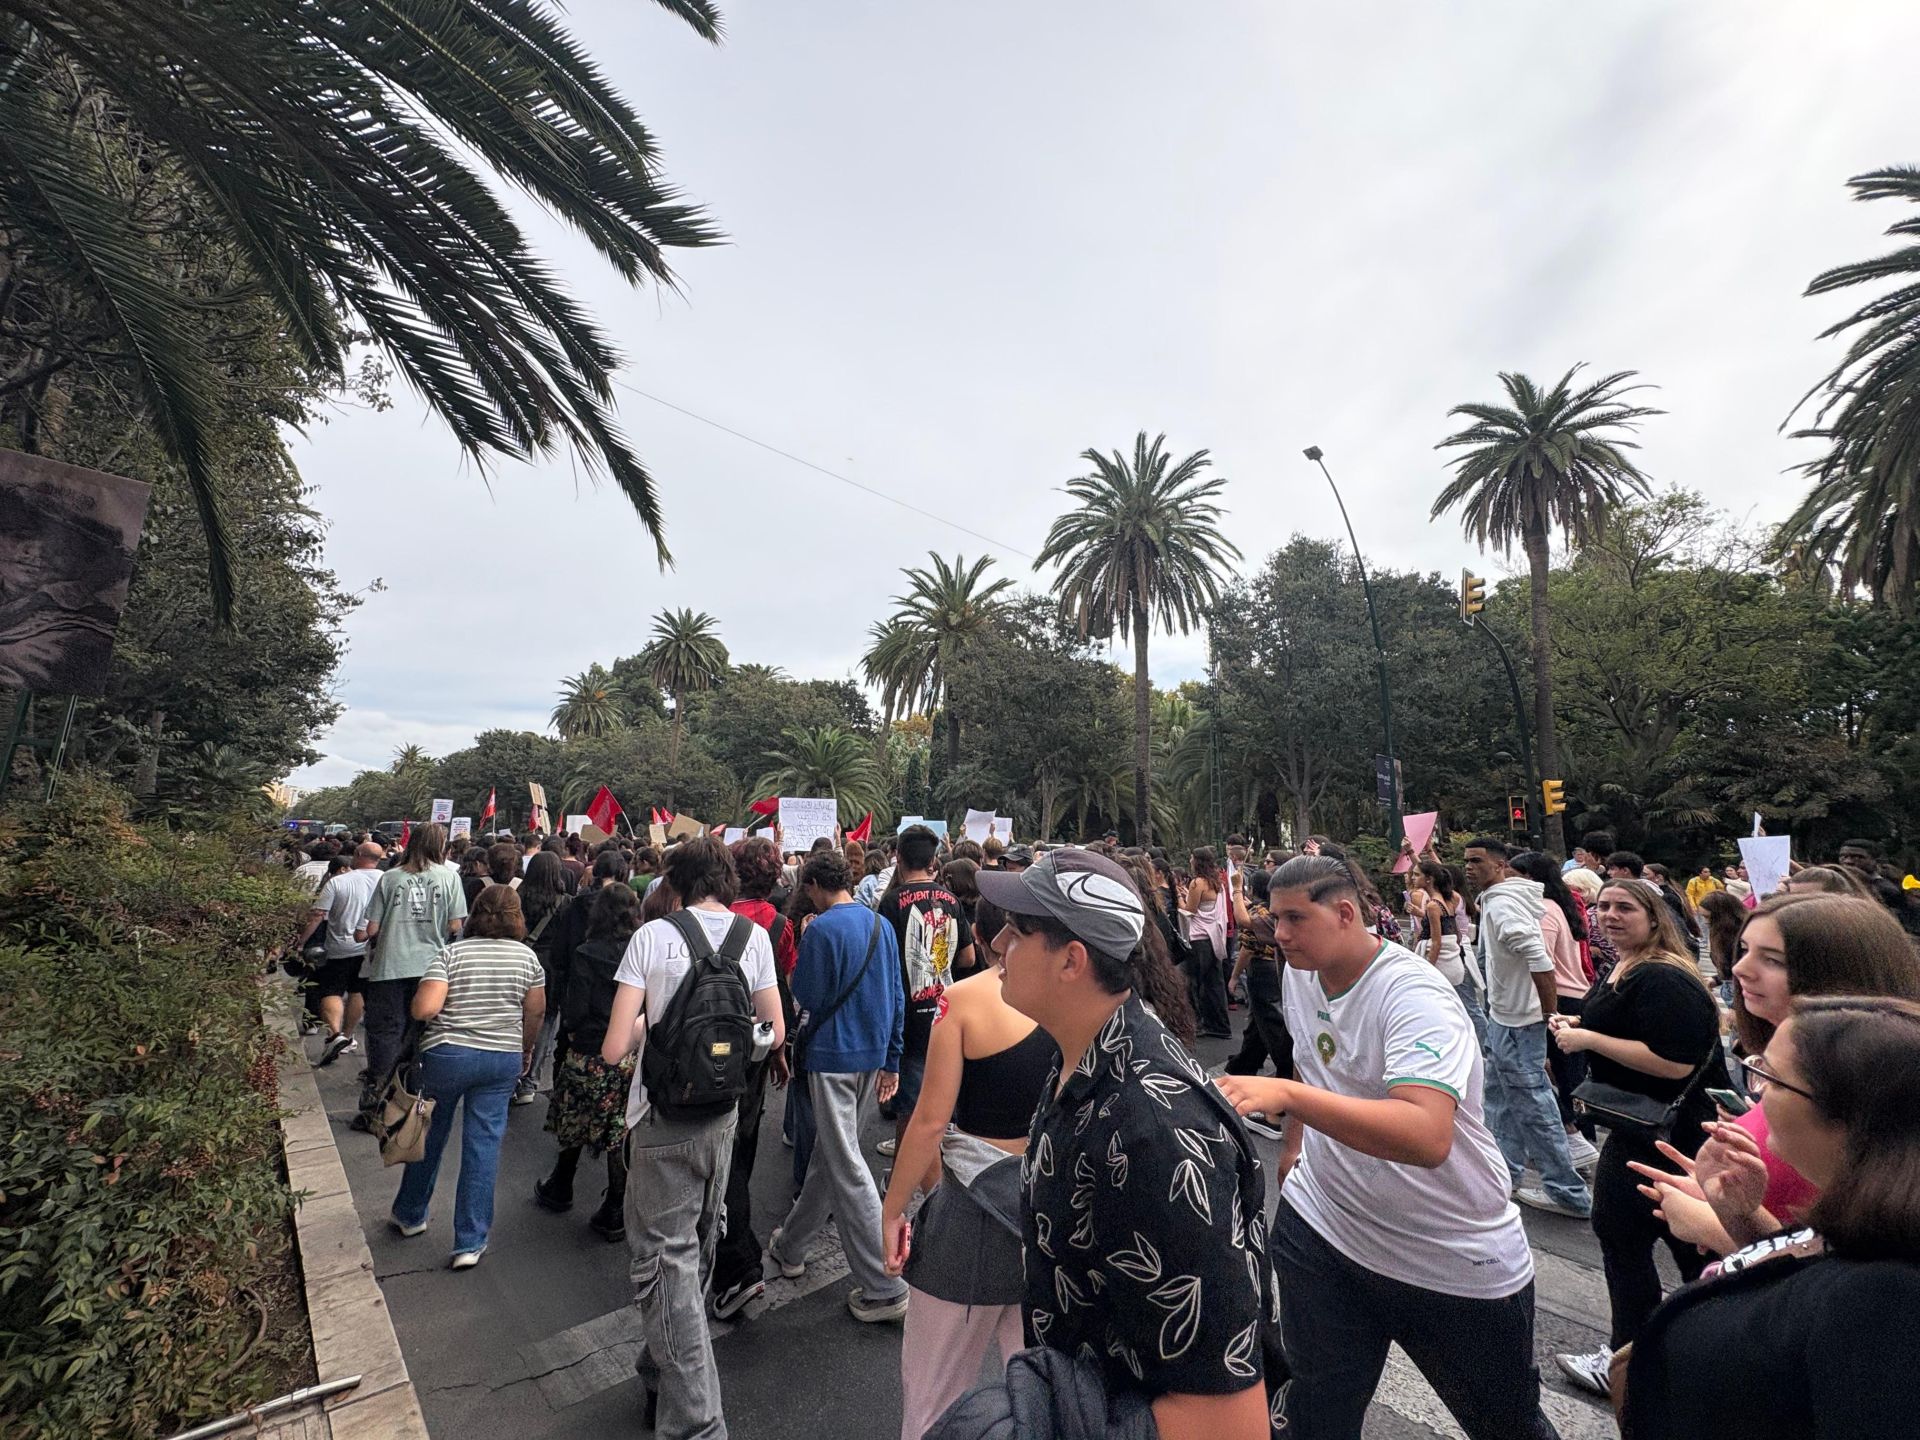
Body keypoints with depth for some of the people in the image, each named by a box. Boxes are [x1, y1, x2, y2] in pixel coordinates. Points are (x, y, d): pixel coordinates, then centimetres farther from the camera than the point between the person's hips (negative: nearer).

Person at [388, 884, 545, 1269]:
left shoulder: (451, 953, -7)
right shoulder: (526, 956, -1)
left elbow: (425, 1009, -18)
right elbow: (536, 1010, 6)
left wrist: (416, 1001, 6)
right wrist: (526, 1049, 22)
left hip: (447, 1054, 0)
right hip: (503, 1059, 1)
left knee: (430, 1135, 21)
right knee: (485, 1144, 6)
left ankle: (410, 1215, 41)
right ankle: (471, 1243, 11)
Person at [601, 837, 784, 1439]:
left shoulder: (652, 936, -15)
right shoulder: (754, 936, -6)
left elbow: (614, 1049, -17)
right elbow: (773, 1032, 2)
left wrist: (648, 1021, 2)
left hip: (662, 1119, -4)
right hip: (722, 1116, 5)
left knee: (666, 1258, 8)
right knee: (694, 1248, 23)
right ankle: (663, 1374, 44)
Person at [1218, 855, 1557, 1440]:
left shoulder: (1413, 995, -28)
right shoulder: (1300, 974, -4)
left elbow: (1428, 1138, -43)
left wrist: (1287, 1096, -50)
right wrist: (1294, 1145, 22)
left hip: (1457, 1256, -4)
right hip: (1321, 1228, 5)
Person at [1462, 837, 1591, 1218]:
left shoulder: (1501, 904, -21)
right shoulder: (1496, 900, 8)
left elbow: (1540, 960, -29)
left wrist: (1550, 1016, -21)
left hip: (1517, 1022, -10)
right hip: (1503, 1015, 10)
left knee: (1533, 1105, 0)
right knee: (1499, 1095, 20)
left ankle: (1568, 1193, 12)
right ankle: (1506, 1169, 32)